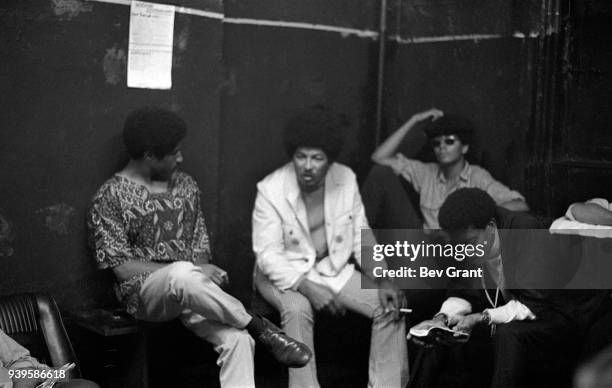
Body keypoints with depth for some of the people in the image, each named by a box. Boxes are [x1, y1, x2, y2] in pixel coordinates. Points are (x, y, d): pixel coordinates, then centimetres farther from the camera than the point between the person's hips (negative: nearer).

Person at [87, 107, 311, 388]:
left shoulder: (185, 185, 12)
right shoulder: (110, 197, -5)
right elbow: (122, 268, -10)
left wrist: (205, 271, -8)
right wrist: (191, 271, -17)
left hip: (190, 289, 5)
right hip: (143, 292, -4)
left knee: (237, 339, -26)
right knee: (182, 274, -40)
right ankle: (261, 329, -25)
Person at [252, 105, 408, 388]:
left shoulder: (346, 179, -7)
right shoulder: (270, 190, -18)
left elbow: (361, 237, 1)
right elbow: (268, 255, -18)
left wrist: (382, 281, -12)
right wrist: (307, 287, -31)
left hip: (335, 268, 4)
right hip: (285, 274, -4)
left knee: (390, 307, -12)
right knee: (297, 309, -36)